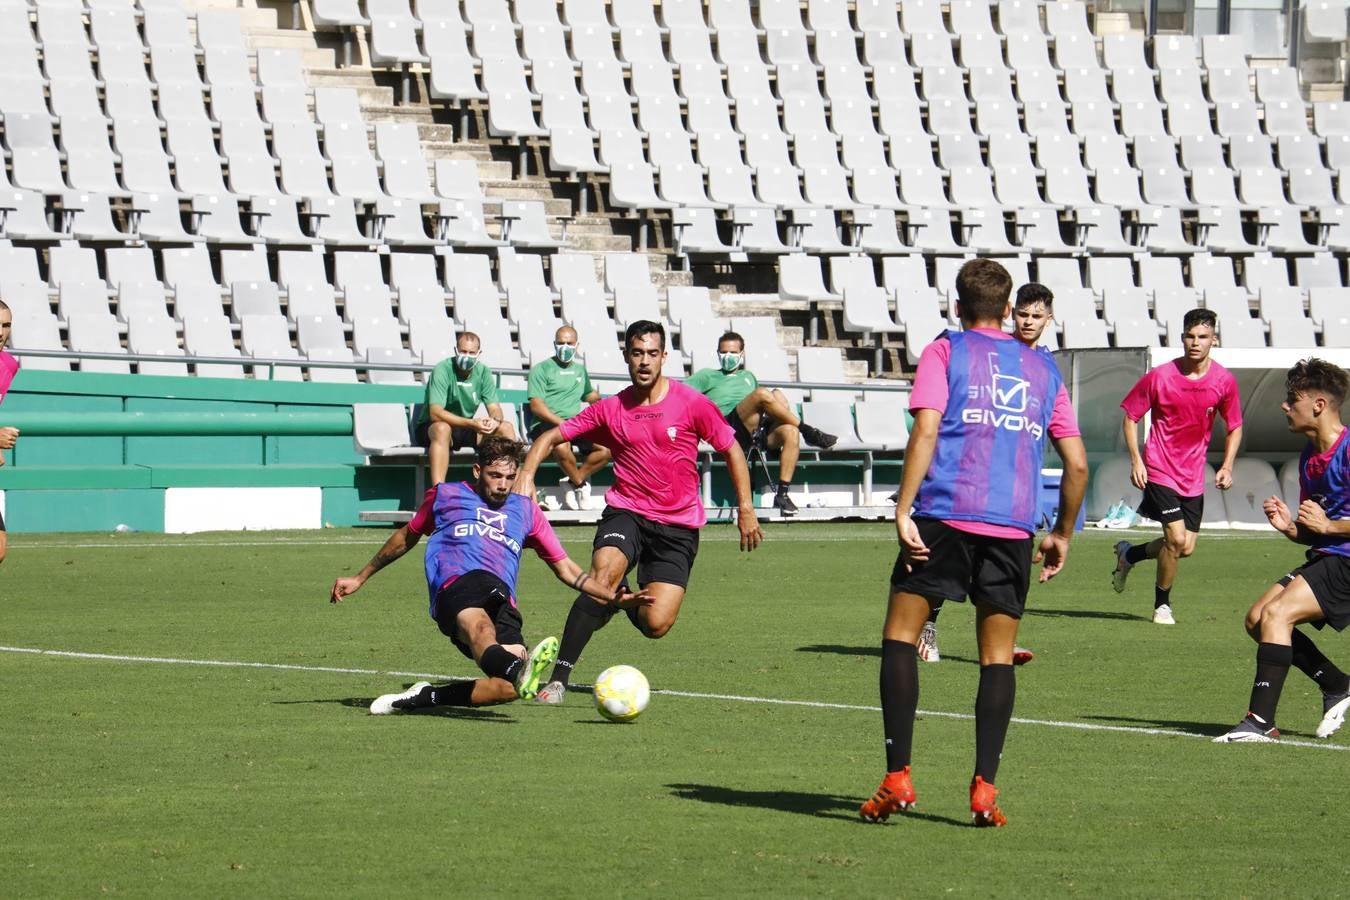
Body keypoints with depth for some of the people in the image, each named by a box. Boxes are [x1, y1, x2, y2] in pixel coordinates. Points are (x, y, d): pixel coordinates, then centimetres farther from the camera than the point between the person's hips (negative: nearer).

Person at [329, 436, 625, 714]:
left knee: (509, 687, -29)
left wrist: (611, 595, 19)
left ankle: (426, 697, -13)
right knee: (480, 628, -42)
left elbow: (566, 569, 32)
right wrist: (360, 578, 43)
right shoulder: (445, 495, 25)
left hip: (502, 604, 3)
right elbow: (406, 538, 39)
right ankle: (520, 671, -74)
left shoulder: (526, 510, 30)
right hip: (456, 586, -3)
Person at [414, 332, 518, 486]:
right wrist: (472, 424, -38)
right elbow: (435, 413, -28)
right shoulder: (442, 370, -18)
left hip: (464, 429, 6)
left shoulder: (483, 372, 0)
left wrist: (495, 421, -28)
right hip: (431, 428, -6)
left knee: (506, 428, -10)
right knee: (442, 428, -40)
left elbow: (494, 408, -1)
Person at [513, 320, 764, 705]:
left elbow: (731, 449, 7)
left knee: (655, 625, -13)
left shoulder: (691, 403, -3)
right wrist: (527, 474, -10)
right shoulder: (611, 409, 2)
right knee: (603, 575, -31)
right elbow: (552, 436, 8)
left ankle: (629, 603, 28)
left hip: (678, 525, -1)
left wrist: (745, 509, 4)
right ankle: (559, 677, -24)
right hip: (626, 511, 1)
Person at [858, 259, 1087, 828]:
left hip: (945, 514, -3)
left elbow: (925, 431, -7)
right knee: (997, 657, 8)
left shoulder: (945, 352, 8)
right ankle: (984, 788, -2)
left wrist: (904, 510, -10)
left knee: (900, 636, 4)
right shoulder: (1042, 369, 19)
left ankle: (897, 779, -5)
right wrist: (1062, 535, 28)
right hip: (1013, 526, 3)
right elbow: (1077, 464, 16)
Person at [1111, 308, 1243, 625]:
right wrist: (1135, 461, -9)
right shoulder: (1159, 377, -11)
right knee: (1177, 538, -14)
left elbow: (1235, 427, 10)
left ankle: (1129, 554, 32)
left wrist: (1227, 467, -2)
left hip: (1193, 476, 4)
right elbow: (1130, 416, 0)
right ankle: (1162, 605, 6)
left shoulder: (1224, 381, -3)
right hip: (1159, 469, -4)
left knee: (1185, 548, 4)